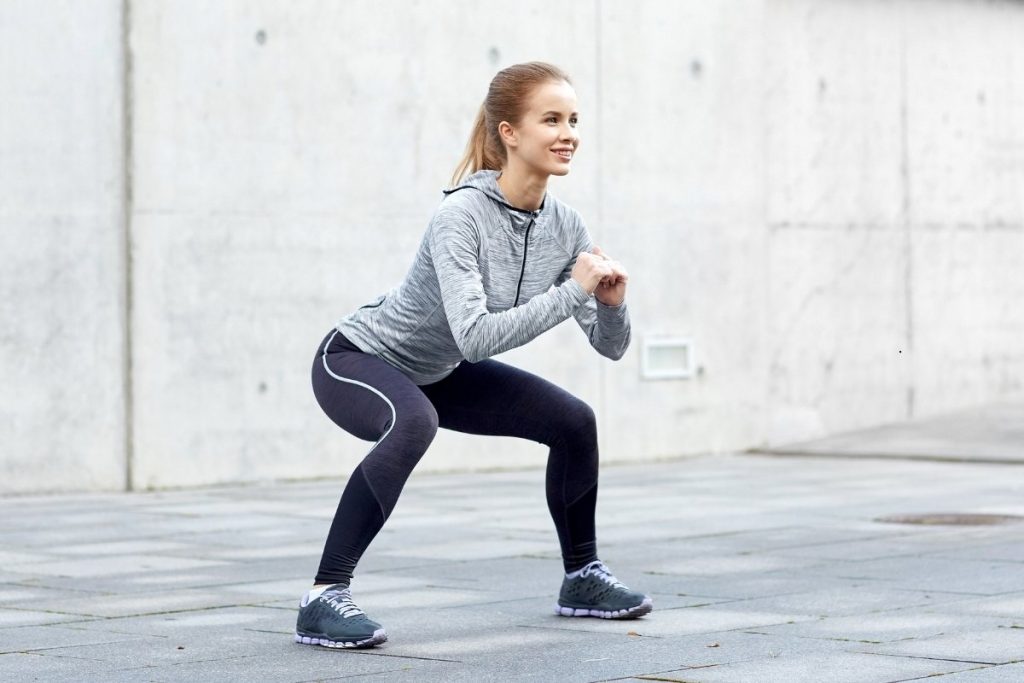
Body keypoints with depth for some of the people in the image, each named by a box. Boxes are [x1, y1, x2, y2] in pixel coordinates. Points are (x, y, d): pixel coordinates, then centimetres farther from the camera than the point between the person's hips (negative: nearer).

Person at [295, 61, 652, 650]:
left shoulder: (565, 226, -10)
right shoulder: (461, 216, -31)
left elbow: (611, 346, -5)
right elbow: (475, 336, -41)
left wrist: (611, 303, -27)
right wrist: (573, 291, -38)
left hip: (438, 373, 8)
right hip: (356, 360, -8)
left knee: (574, 421, 3)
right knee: (414, 425, -38)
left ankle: (582, 577, 23)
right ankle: (324, 599, -33)